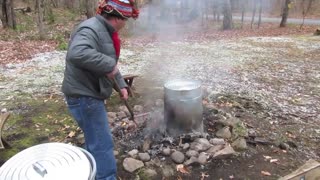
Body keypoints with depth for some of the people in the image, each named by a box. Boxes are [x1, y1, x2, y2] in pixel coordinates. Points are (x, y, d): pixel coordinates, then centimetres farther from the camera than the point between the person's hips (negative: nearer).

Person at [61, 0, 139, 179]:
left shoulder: (106, 31, 12)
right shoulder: (91, 29, -21)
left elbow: (111, 64, 20)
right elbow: (77, 54, -42)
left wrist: (121, 84, 13)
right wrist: (108, 65, -35)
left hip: (91, 93, 11)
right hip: (83, 96, -11)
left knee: (95, 140, 25)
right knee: (102, 143, -4)